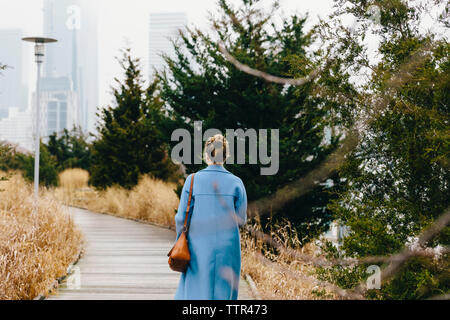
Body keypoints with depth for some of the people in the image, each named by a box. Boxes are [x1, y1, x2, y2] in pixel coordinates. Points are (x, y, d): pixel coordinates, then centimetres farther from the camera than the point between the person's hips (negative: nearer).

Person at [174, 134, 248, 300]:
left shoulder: (193, 180, -4)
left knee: (194, 292, 6)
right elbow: (241, 219, 1)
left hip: (199, 247, -1)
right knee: (223, 294, 8)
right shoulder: (236, 183, -2)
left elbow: (182, 217, -2)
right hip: (227, 248, 1)